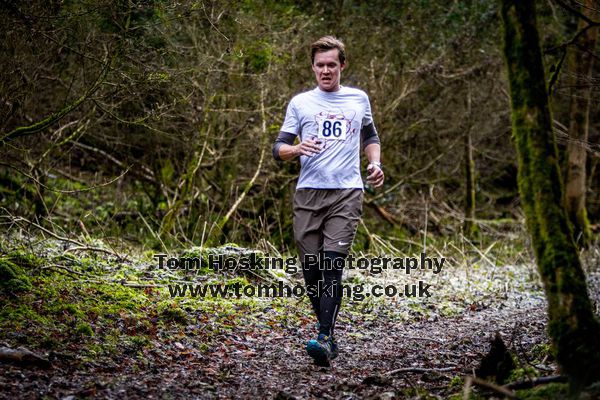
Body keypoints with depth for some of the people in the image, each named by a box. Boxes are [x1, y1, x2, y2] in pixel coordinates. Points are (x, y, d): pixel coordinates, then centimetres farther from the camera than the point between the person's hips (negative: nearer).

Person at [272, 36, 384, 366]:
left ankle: (326, 339, -21)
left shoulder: (358, 99, 14)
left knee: (332, 265, -15)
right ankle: (327, 329, 16)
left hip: (347, 193, -1)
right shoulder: (300, 103, 10)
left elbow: (370, 137, 29)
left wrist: (375, 164, 10)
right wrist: (297, 149, -15)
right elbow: (279, 148, 7)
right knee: (311, 268, 0)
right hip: (308, 193, 1)